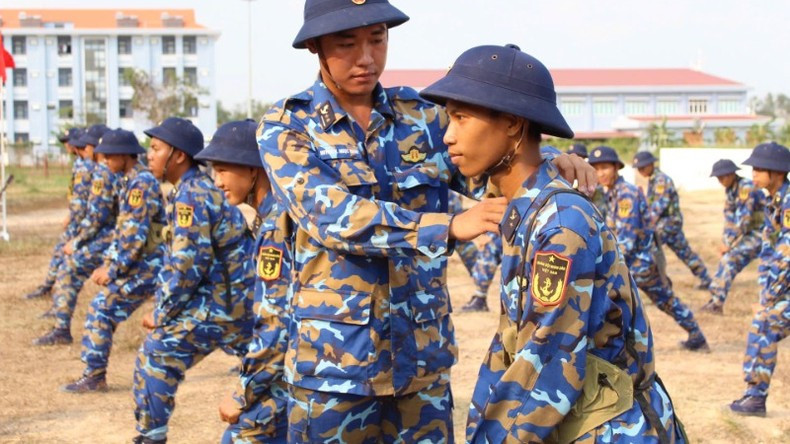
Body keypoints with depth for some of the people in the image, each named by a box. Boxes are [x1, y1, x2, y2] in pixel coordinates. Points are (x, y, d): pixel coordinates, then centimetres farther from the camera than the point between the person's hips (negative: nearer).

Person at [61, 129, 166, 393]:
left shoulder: (141, 183, -16)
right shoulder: (130, 182, 15)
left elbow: (135, 235, -22)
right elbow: (122, 229, 19)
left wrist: (113, 270, -17)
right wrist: (108, 265, 12)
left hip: (144, 265, -10)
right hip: (141, 264, 10)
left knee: (102, 310, -8)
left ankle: (94, 378, -3)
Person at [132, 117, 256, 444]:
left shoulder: (190, 196, -14)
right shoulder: (203, 189, 16)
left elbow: (188, 266, -19)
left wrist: (161, 314, -9)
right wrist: (164, 306, 16)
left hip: (216, 304, -10)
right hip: (238, 300, 10)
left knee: (155, 356, -4)